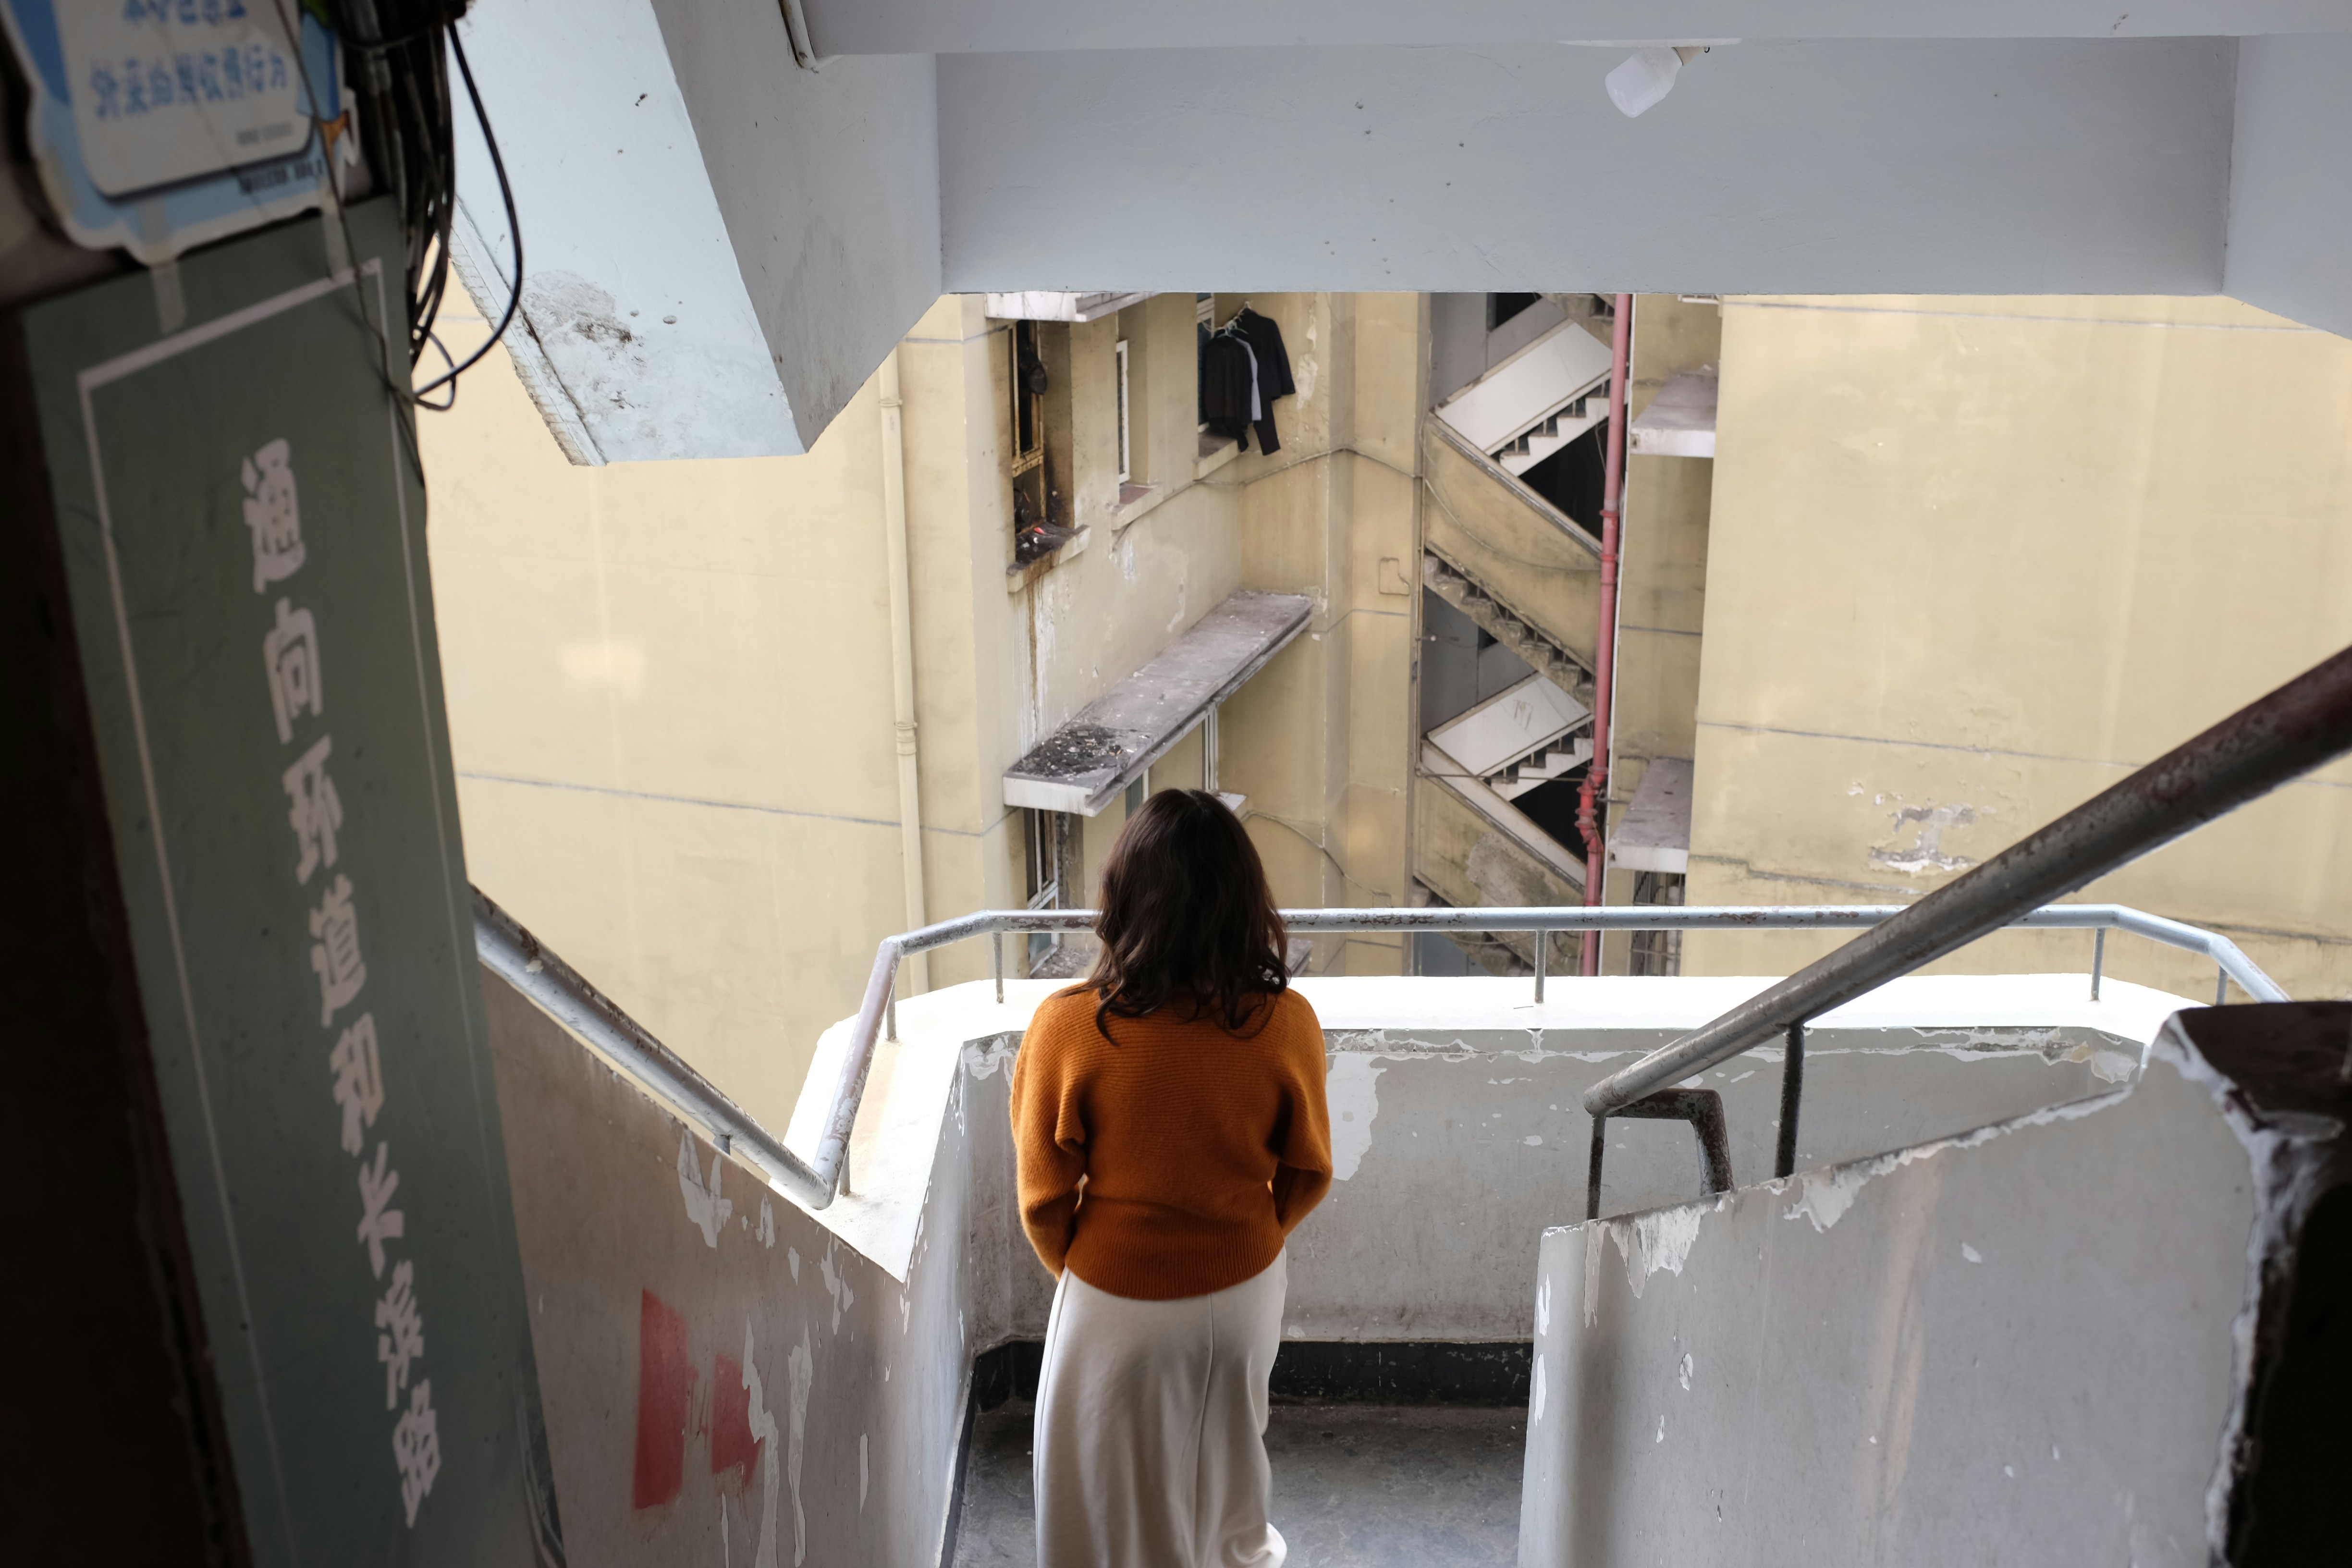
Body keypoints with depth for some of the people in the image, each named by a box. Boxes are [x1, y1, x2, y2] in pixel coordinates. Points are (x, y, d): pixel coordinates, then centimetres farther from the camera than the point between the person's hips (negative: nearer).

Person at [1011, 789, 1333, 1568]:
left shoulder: (1067, 1026, -26)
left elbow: (1046, 1195, -14)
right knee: (1227, 1443, 32)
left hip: (1116, 1302, -3)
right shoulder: (1287, 1023, -21)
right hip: (1245, 1288, 3)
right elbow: (1306, 1175, -5)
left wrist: (1073, 1267, 8)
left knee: (1118, 1503, 22)